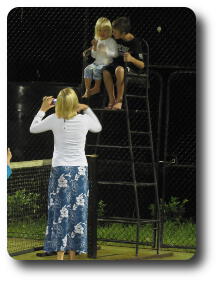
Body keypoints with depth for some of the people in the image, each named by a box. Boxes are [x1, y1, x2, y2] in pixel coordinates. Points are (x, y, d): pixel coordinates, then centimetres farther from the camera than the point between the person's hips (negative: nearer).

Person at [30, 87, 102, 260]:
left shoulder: (54, 120, -7)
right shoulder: (84, 120, -2)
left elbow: (33, 128, 10)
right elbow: (98, 127, 21)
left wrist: (43, 109, 18)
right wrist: (86, 109, 23)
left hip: (60, 169, -1)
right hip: (80, 169, 1)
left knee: (60, 212, 0)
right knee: (78, 211, 6)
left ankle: (60, 255, -4)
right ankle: (73, 254, 8)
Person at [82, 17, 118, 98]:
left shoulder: (111, 41, -4)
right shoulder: (97, 40, 12)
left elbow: (115, 54, -11)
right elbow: (93, 56, 11)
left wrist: (106, 51, -21)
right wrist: (94, 47, -5)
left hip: (106, 63, -5)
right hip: (97, 62, 5)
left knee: (96, 70, -33)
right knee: (87, 69, -21)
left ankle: (97, 88, -15)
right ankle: (87, 90, -21)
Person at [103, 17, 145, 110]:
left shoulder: (135, 43, -13)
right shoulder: (117, 40, 5)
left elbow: (142, 65, -15)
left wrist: (132, 59, -35)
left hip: (132, 68, -6)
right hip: (117, 64, 6)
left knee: (119, 70, -39)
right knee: (106, 71, -27)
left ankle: (119, 100, -30)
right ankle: (111, 100, -23)